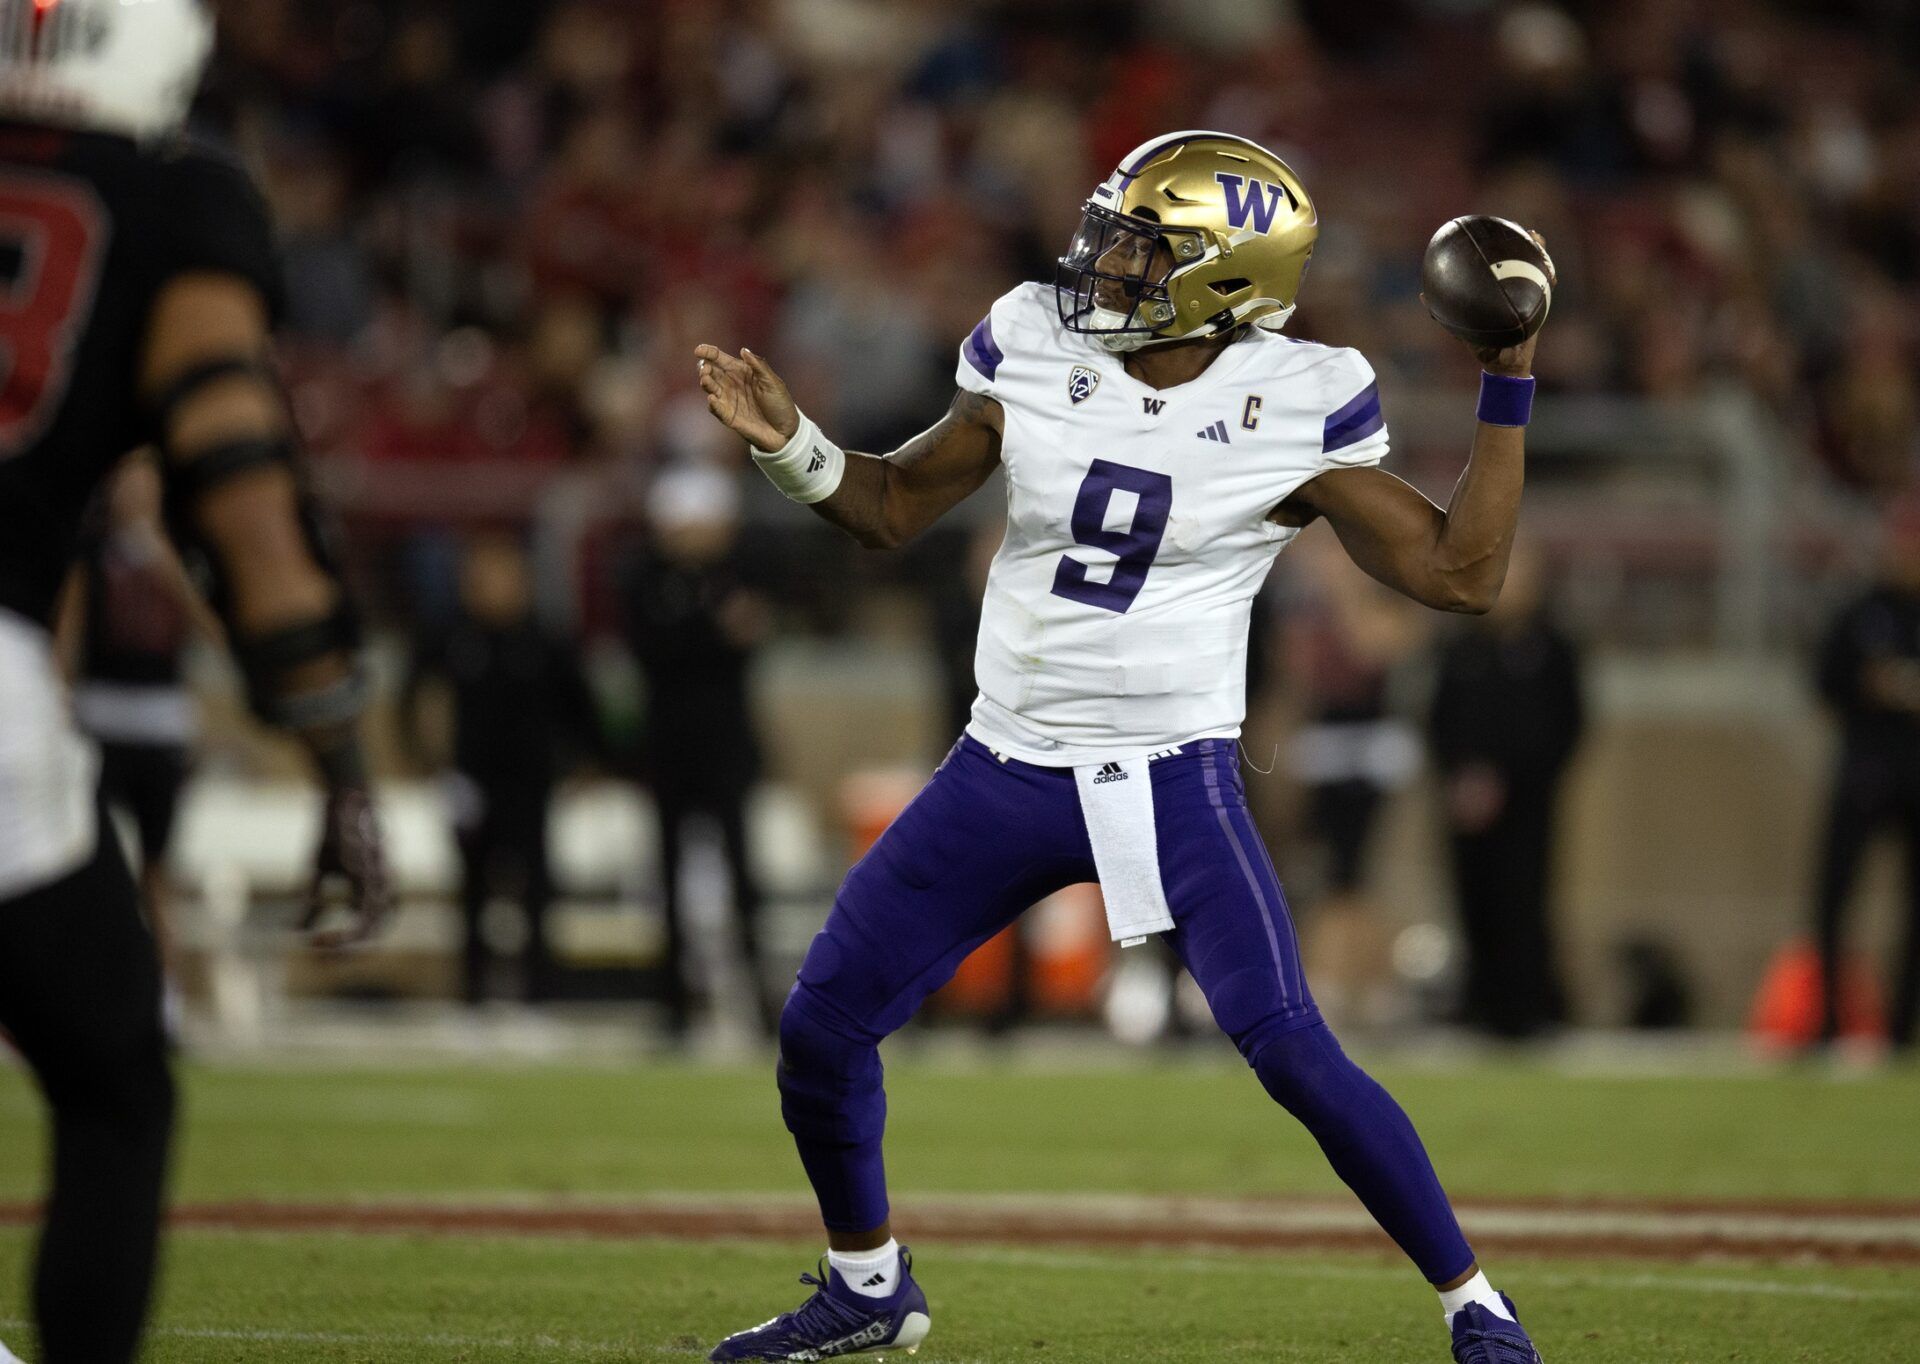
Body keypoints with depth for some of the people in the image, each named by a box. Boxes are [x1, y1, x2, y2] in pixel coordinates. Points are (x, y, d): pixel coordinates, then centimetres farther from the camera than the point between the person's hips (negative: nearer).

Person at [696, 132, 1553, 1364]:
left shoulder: (1291, 413, -10)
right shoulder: (1037, 358, 0)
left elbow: (1462, 573, -7)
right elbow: (896, 506, 12)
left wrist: (1509, 391, -12)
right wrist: (790, 443, -5)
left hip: (1175, 781, -4)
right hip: (1007, 774, 4)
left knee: (1297, 1057, -18)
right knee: (822, 1027, 5)